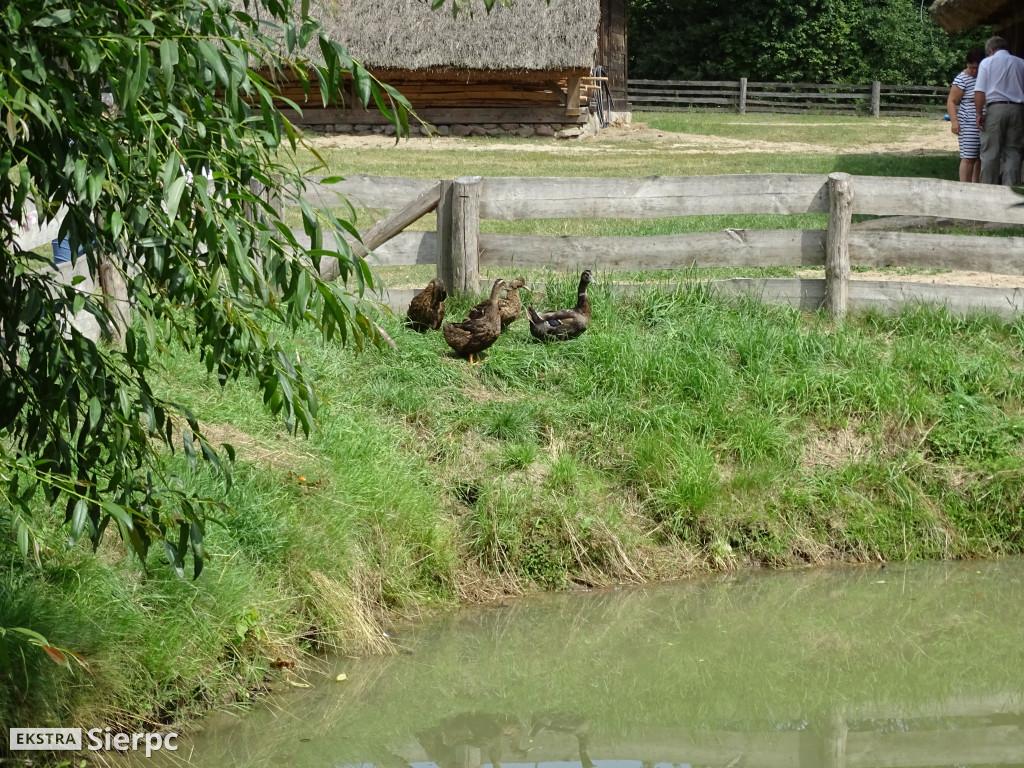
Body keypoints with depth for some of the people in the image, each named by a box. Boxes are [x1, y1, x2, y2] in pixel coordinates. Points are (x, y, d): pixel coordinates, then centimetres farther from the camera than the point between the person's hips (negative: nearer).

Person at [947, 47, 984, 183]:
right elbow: (951, 102, -7)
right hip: (969, 124, -6)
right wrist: (954, 121, -19)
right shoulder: (962, 79, -6)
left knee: (981, 158, 5)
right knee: (969, 158, -10)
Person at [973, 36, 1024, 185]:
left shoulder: (987, 62, 3)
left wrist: (979, 113, -4)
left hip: (995, 108, -3)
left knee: (990, 153, 1)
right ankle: (1011, 188, -1)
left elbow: (980, 91, -5)